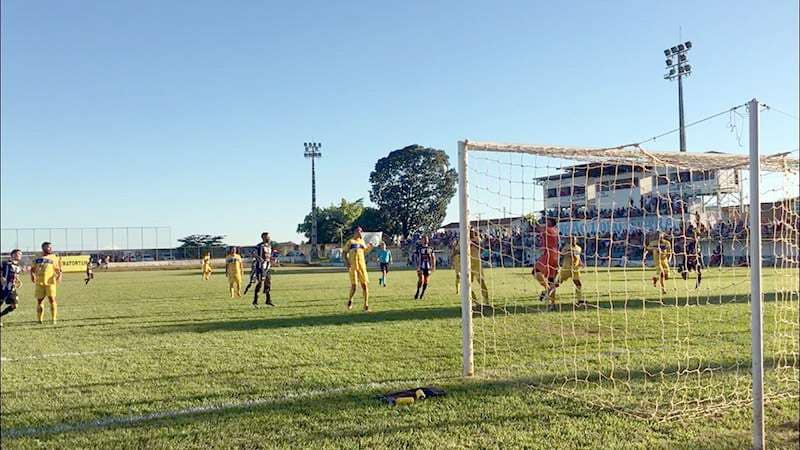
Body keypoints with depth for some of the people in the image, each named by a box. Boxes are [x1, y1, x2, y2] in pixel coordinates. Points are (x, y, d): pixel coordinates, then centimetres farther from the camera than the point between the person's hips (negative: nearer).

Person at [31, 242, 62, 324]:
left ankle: (54, 319, -3)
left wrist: (59, 275, -13)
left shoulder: (54, 258, 8)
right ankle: (39, 320, 18)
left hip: (50, 282, -2)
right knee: (39, 300, 7)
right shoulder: (37, 258, 13)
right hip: (39, 282, 2)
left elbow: (58, 269, 6)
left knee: (52, 299, -10)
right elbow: (32, 269, 18)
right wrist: (32, 275, -2)